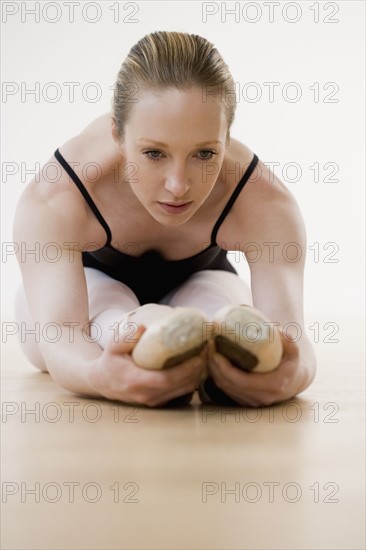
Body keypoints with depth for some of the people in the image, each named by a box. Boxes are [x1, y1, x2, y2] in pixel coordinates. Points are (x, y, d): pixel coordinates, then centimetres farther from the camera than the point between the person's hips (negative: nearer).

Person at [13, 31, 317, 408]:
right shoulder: (51, 200, -38)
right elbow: (60, 331, -48)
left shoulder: (264, 203, -34)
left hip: (198, 282, 2)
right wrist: (101, 377, -73)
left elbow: (287, 329, -44)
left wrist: (291, 374, -70)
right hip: (90, 278, -1)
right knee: (109, 315, -37)